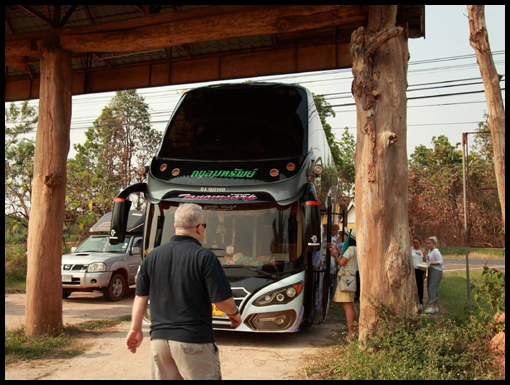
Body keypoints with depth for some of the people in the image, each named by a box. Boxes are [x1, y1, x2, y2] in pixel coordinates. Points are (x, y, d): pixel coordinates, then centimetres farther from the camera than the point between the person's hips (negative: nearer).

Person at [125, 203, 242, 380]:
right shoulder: (205, 257, -12)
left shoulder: (152, 256, 3)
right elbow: (223, 301, -13)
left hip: (159, 339, 5)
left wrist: (135, 329, 20)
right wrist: (235, 314, 7)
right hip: (194, 340, -5)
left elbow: (141, 296, 9)